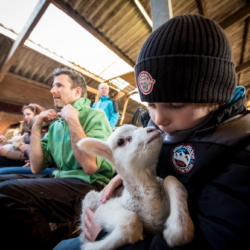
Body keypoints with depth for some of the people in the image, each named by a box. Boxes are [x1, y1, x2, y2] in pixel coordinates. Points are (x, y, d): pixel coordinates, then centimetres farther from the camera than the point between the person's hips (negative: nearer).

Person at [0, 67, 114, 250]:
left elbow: (90, 166, -21)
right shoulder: (56, 123, 14)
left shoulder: (95, 116, -7)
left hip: (89, 185, -6)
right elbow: (37, 168, 12)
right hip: (59, 180, 7)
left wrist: (72, 120, -15)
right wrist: (36, 128, 4)